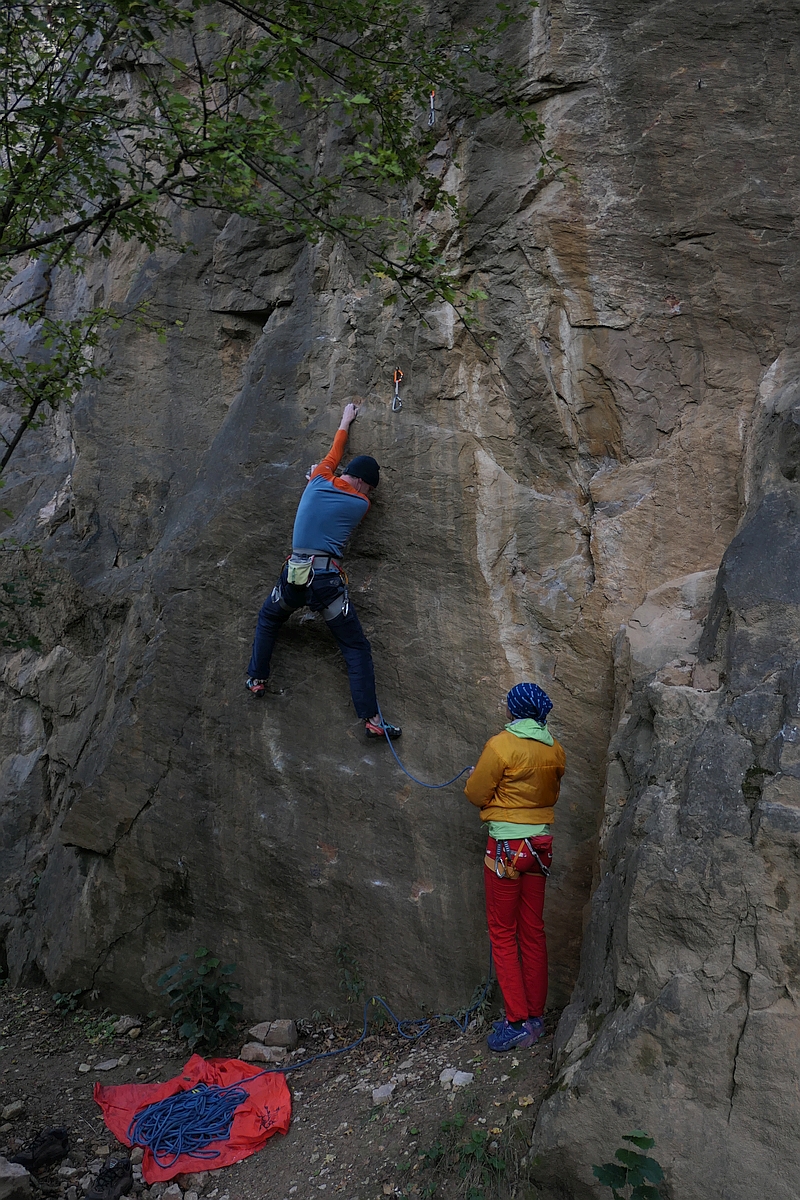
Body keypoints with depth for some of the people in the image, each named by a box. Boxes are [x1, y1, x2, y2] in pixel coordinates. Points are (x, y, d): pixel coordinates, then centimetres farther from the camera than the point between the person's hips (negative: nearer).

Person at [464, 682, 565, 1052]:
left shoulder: (501, 744, -16)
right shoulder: (554, 749, 2)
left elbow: (476, 794, -9)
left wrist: (477, 779, 11)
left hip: (507, 846, -6)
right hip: (541, 843, 6)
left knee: (503, 934, 5)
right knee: (533, 931, 14)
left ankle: (518, 1023, 6)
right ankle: (536, 1017, 22)